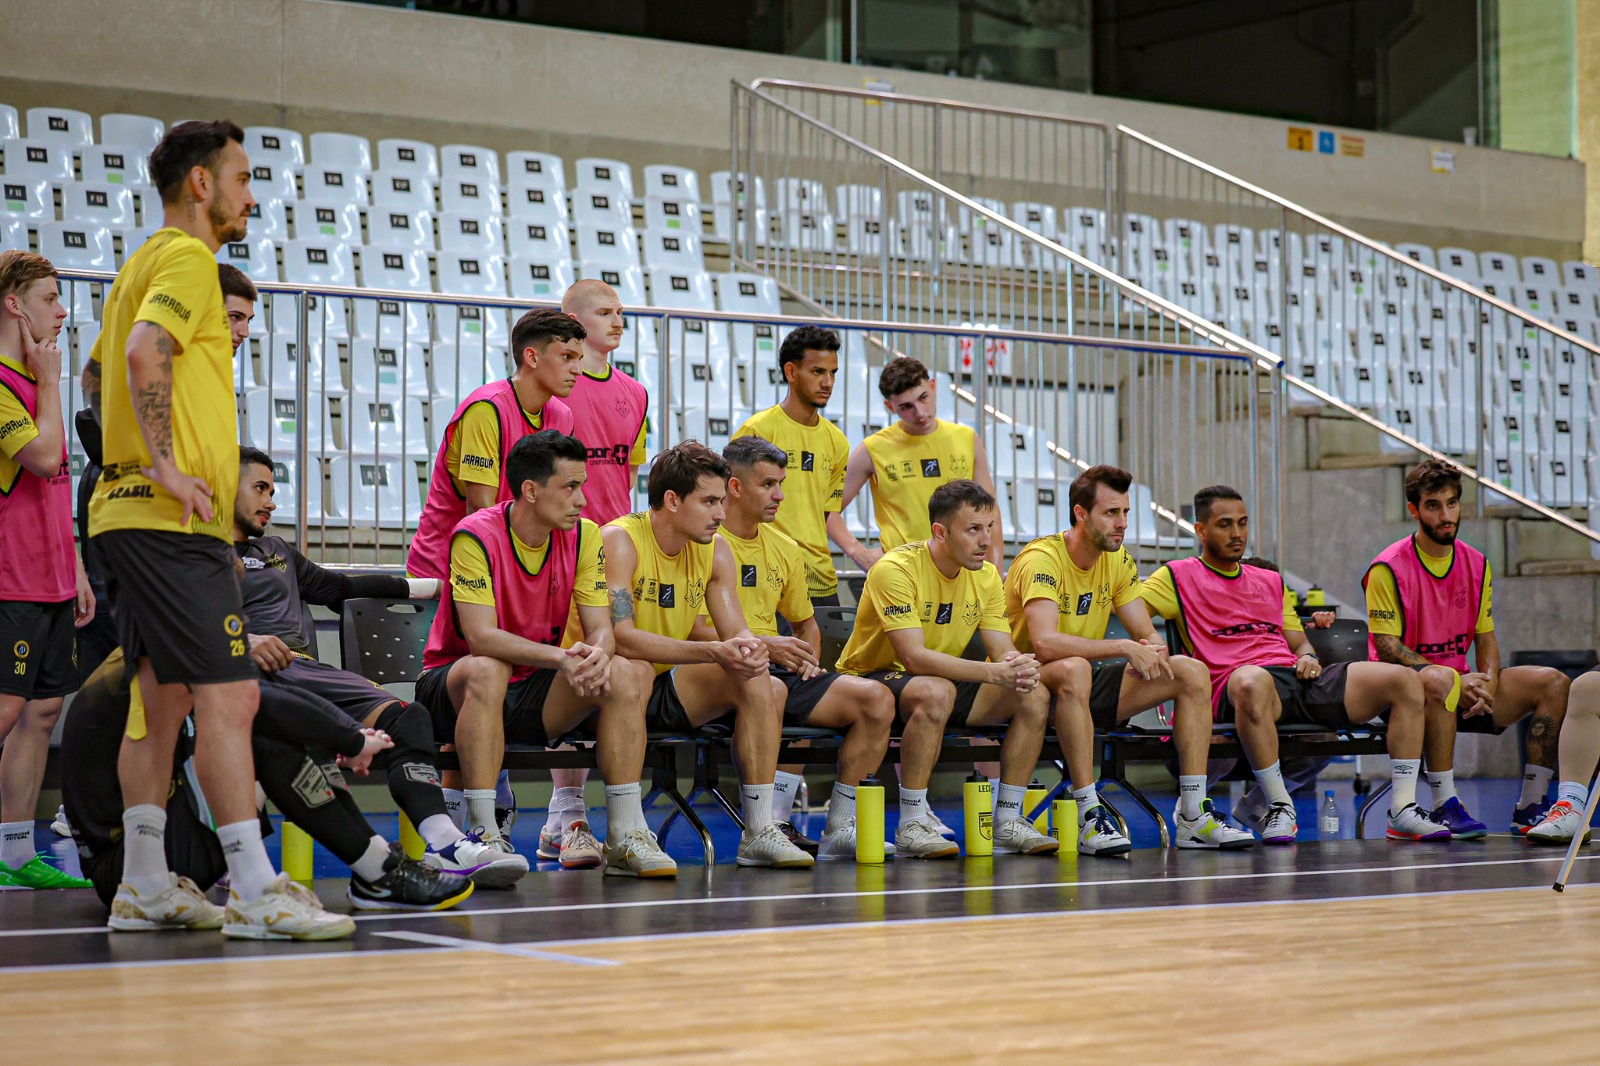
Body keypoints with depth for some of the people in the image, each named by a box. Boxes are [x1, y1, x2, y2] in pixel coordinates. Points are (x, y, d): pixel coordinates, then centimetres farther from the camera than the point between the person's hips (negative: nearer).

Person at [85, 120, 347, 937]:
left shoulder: (148, 261, 22)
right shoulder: (187, 259, -9)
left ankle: (145, 886, 15)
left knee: (163, 700, 12)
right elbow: (144, 354, -25)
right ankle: (254, 891, -17)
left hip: (134, 512, 10)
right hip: (172, 523, -10)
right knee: (228, 696, -14)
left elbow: (98, 375, 30)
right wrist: (166, 465, -22)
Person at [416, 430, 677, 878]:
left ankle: (625, 836, -18)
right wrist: (562, 658, -41)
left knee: (625, 674, -17)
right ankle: (485, 836, -36)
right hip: (454, 686, -5)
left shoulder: (583, 537, -2)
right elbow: (481, 636, -29)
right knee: (486, 671, -38)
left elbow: (601, 629, -6)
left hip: (534, 692, 5)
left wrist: (597, 654, -31)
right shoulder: (475, 537, -19)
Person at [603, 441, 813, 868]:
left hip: (667, 686, 6)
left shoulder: (714, 549, 2)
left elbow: (735, 630, -2)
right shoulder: (619, 540, -19)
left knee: (754, 677, -15)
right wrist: (713, 651, -39)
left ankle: (760, 831, -16)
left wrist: (748, 648, -28)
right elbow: (621, 637, -31)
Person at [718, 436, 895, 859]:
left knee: (876, 698, -11)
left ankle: (840, 830, -8)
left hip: (778, 671, 7)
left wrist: (808, 658, 10)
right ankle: (772, 827, -30)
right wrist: (762, 644, -22)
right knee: (773, 690, -41)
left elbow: (806, 622, 32)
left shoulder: (785, 549, 19)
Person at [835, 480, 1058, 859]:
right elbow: (914, 657, -31)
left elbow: (1003, 650, -4)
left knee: (1035, 695, -12)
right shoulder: (896, 569, -22)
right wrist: (992, 672, -39)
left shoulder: (986, 575, 1)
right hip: (871, 679, -7)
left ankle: (1008, 821, -5)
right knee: (936, 692, -39)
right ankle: (911, 826, -30)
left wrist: (1021, 666, -30)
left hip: (942, 682, 7)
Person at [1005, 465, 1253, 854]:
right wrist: (1127, 648, -35)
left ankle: (1193, 817, -9)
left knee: (1192, 671, -6)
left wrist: (1153, 649, -20)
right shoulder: (1041, 559, -20)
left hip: (1084, 686, 8)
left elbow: (1148, 635, 6)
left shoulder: (1118, 561, 5)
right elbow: (1045, 643, -34)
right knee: (1073, 669, -42)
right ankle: (1088, 816, -38)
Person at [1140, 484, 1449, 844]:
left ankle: (1403, 810, -12)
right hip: (1233, 687, -6)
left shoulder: (1271, 581, 31)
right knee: (1253, 682, -46)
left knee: (1404, 680, -12)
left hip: (1298, 678, 6)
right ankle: (1280, 807, -30)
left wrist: (1309, 658, 6)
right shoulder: (1179, 576, 12)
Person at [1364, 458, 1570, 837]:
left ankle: (1530, 807, -7)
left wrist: (1487, 682, -9)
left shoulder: (1476, 564, 9)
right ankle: (1444, 807, -35)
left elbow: (1485, 637, 14)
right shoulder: (1388, 568, -10)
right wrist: (1458, 679, -23)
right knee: (1439, 680, -41)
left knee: (1553, 682, -10)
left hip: (1462, 685, 6)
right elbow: (1386, 645, -14)